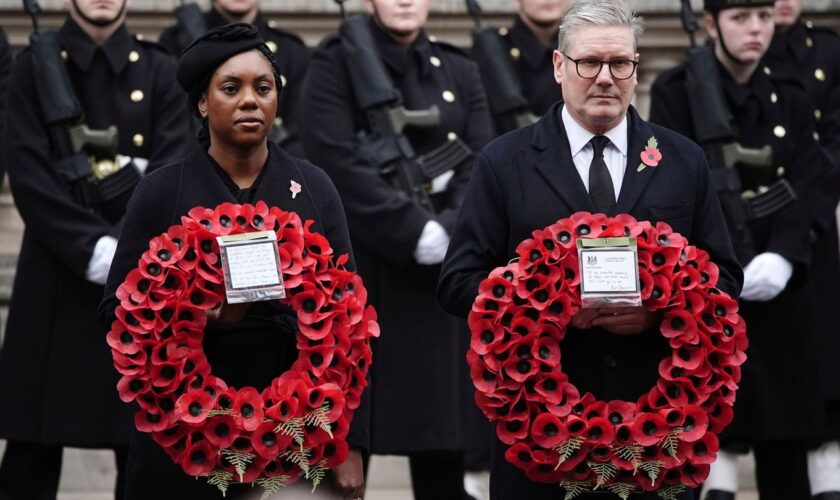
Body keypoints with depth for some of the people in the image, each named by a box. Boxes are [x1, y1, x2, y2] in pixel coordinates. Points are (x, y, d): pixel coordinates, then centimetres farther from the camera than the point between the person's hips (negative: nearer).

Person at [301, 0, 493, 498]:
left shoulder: (460, 72, 13)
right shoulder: (337, 63, 0)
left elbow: (481, 164, 3)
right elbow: (338, 161, -12)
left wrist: (450, 230, -16)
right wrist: (414, 229, -19)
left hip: (441, 277, 4)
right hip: (357, 275, -3)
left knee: (442, 439, 5)